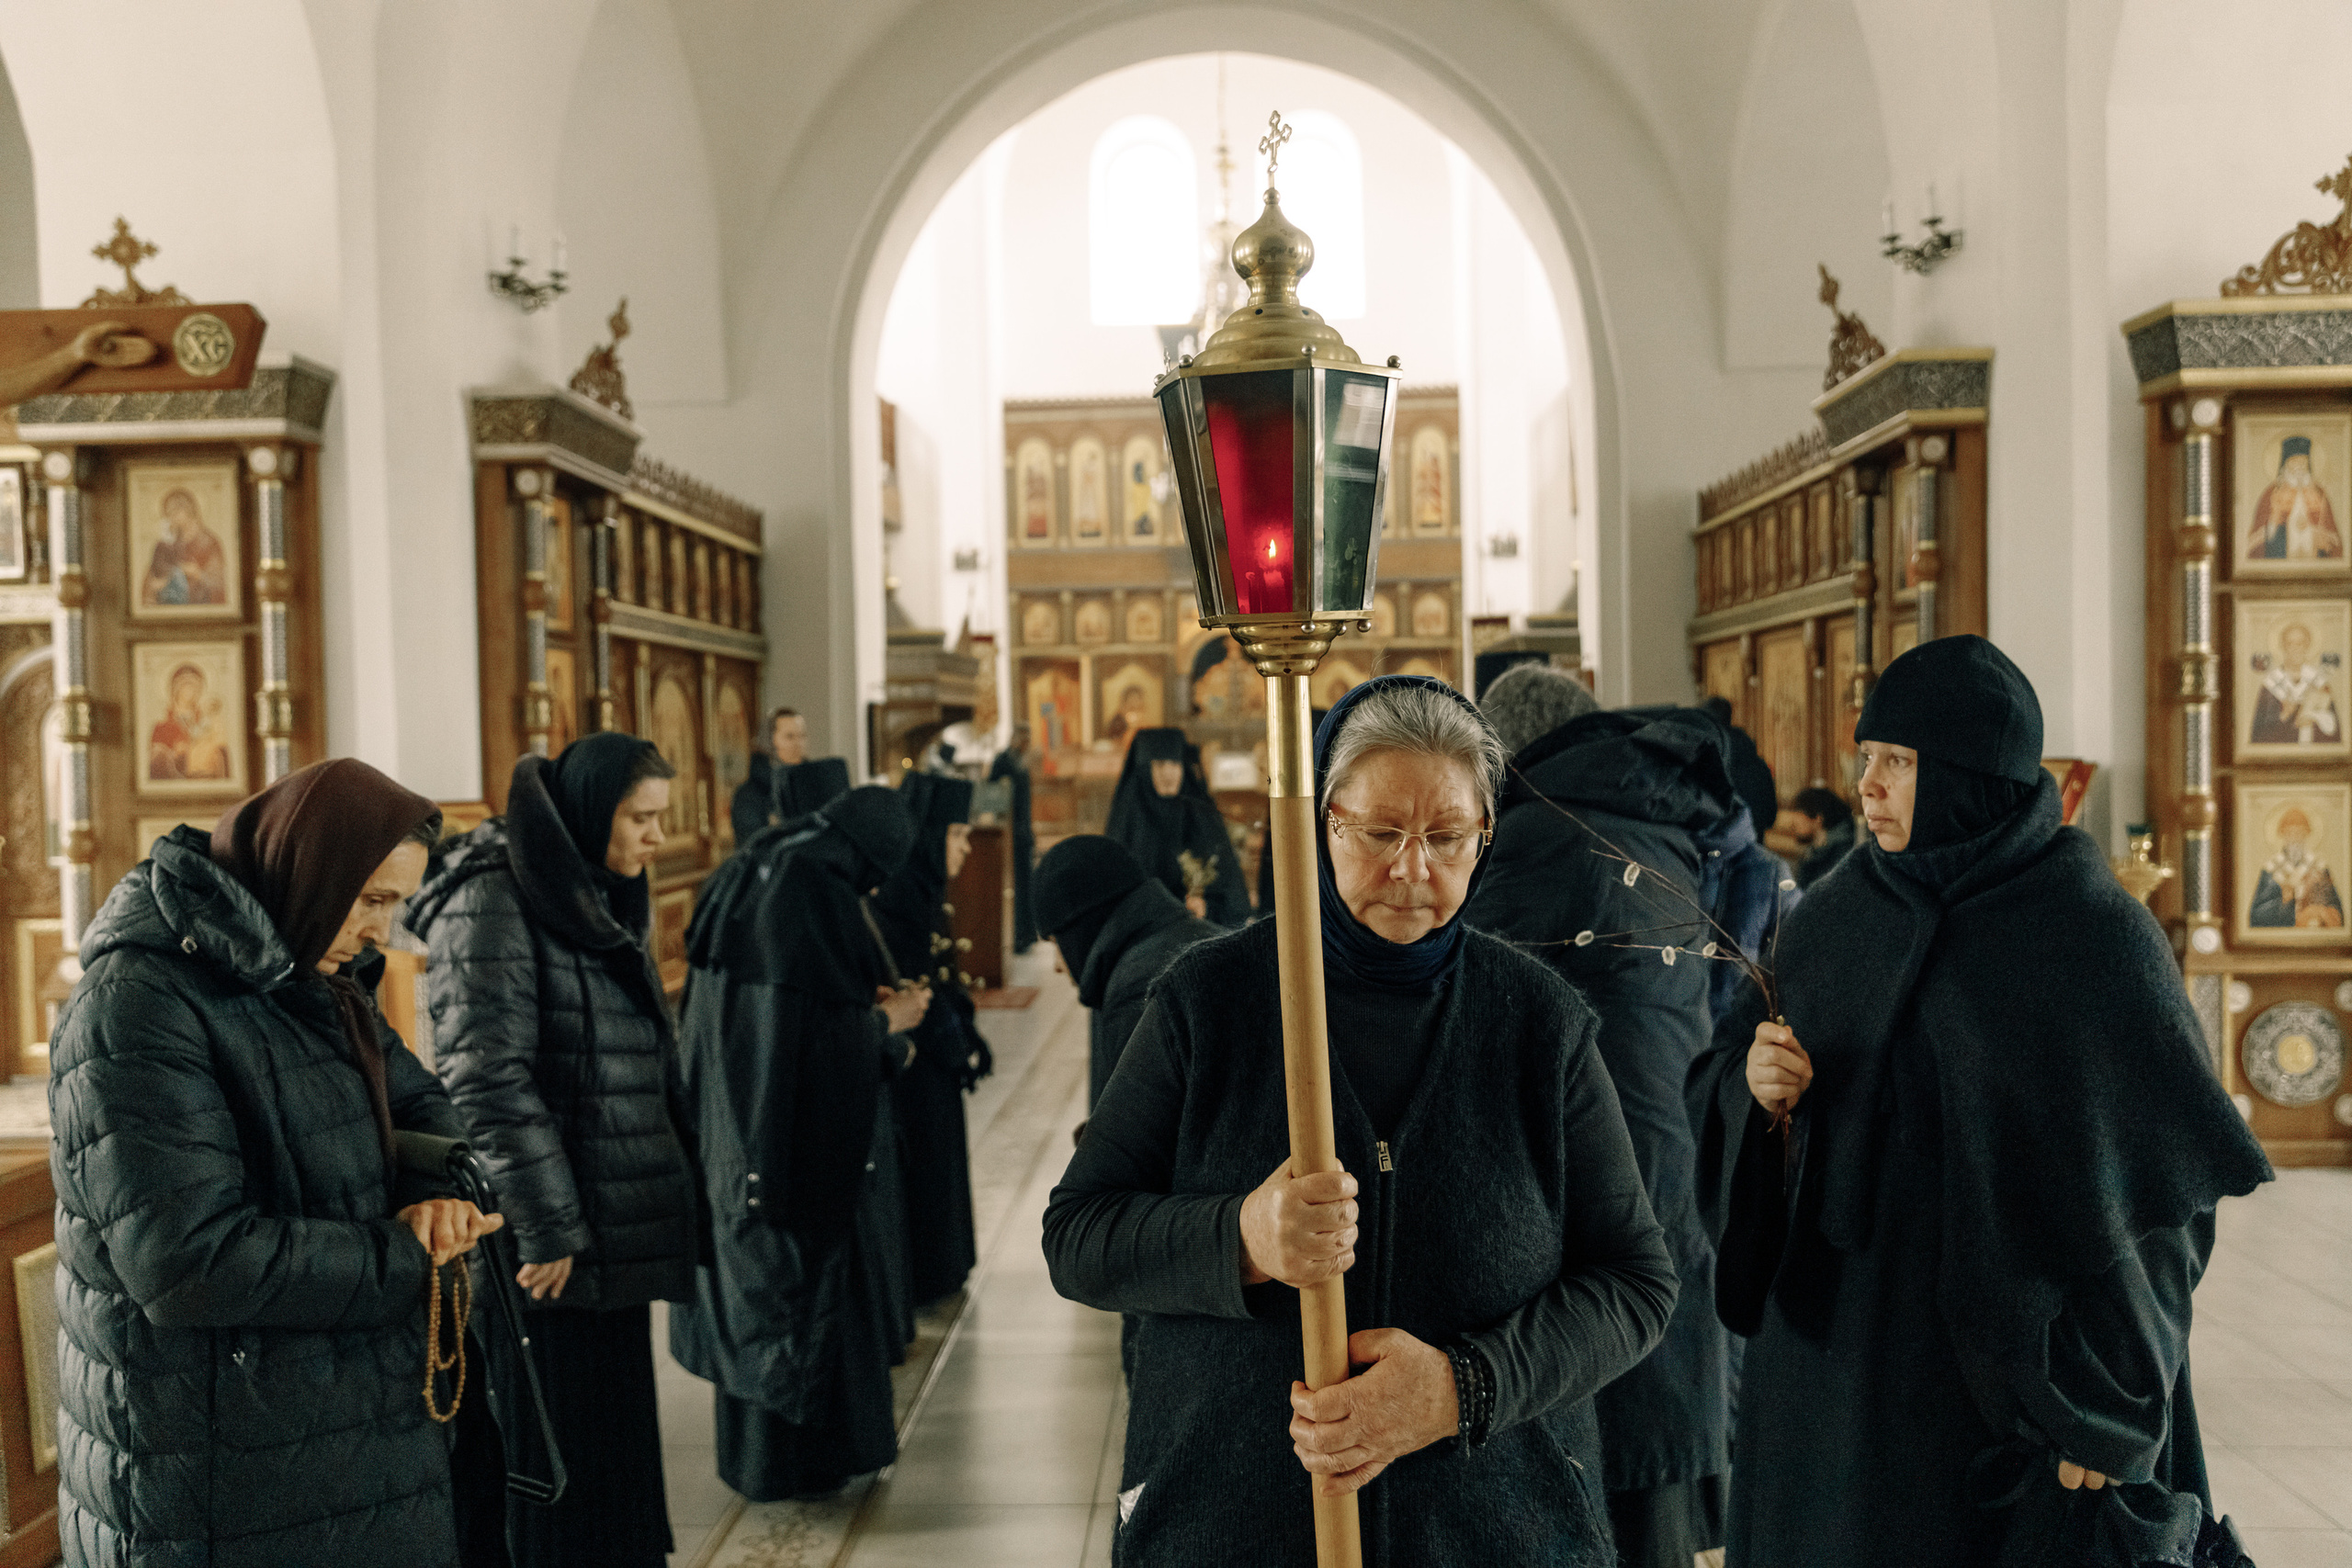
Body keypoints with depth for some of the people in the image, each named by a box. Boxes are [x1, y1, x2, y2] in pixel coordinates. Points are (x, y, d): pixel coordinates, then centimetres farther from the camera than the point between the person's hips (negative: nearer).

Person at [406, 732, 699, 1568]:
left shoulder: (599, 899, 13)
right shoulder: (493, 898, -14)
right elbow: (486, 1077, -20)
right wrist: (544, 1228, -19)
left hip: (611, 1232, 8)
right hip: (540, 1246, -8)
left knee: (612, 1432, 15)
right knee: (548, 1453, 2)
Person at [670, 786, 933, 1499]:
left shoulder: (742, 881, 6)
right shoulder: (825, 901, -20)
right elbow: (832, 1039, -21)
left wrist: (866, 1003, 16)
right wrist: (890, 1020, -2)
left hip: (737, 1131, 8)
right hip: (815, 1138, -8)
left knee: (752, 1278, 18)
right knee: (818, 1277, 7)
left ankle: (753, 1449, 31)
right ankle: (817, 1449, 21)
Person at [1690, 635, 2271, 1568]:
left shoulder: (2095, 938, -12)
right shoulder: (1833, 918, 3)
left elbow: (2153, 1194, -12)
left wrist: (2100, 1416, -14)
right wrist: (1756, 1089, -13)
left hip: (2004, 1366, -4)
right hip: (1831, 1345, 5)